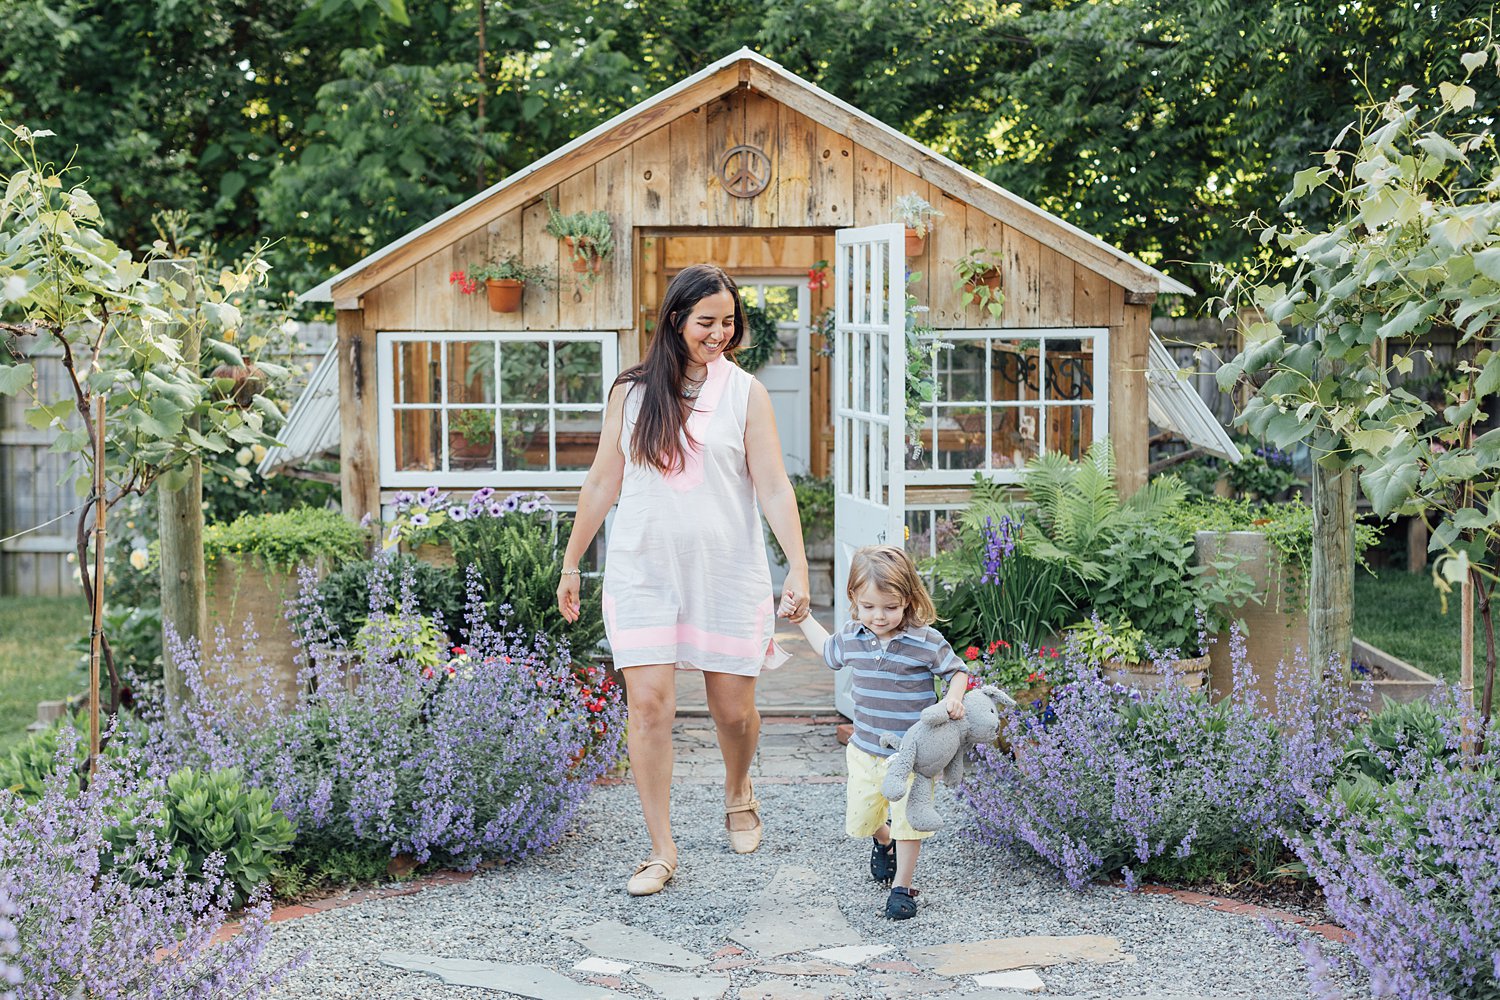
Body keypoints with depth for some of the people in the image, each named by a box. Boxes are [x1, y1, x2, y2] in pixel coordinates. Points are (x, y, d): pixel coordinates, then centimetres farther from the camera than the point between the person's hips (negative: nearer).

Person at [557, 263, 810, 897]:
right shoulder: (632, 392, 5)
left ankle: (738, 792, 40)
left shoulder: (745, 393, 1)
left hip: (727, 575, 0)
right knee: (649, 706, -7)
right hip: (643, 571, 1)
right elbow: (602, 481, 11)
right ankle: (662, 852, 3)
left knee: (734, 709, 7)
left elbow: (774, 487, -4)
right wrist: (570, 564, 14)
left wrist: (799, 566, -15)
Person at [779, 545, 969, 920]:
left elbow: (957, 670, -3)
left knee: (908, 821, -3)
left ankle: (902, 887, 17)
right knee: (860, 819, 13)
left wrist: (954, 697, -22)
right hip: (865, 751, 4)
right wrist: (802, 619, 17)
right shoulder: (852, 637, -3)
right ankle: (882, 839, 48)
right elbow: (829, 651, 21)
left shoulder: (926, 642, -16)